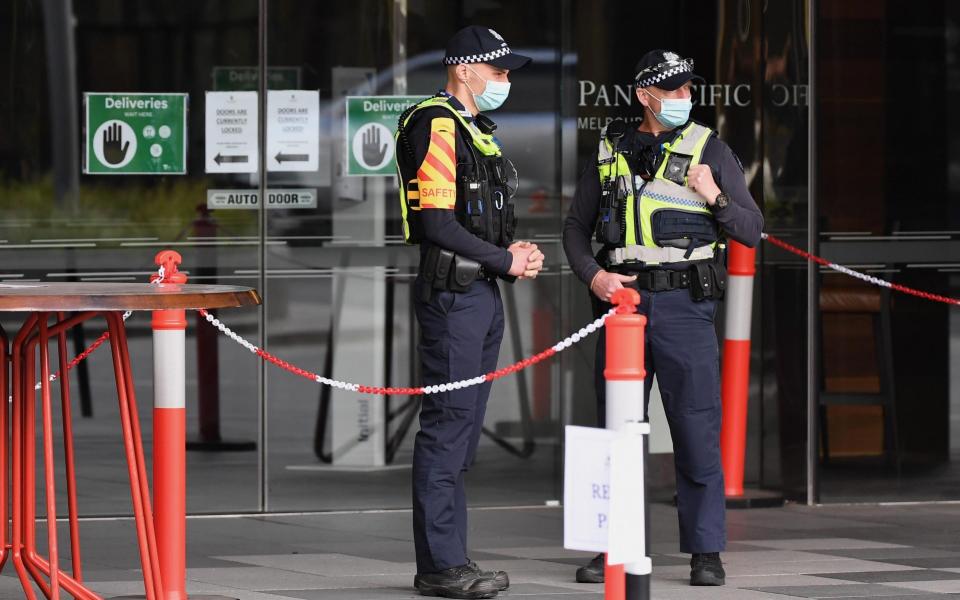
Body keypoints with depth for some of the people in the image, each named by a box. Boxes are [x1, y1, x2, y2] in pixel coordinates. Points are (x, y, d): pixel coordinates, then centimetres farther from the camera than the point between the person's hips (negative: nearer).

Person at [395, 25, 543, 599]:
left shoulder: (477, 130, 20)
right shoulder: (436, 127, -12)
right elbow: (437, 223, -20)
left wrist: (515, 250, 7)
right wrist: (506, 260, -13)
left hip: (484, 293, 10)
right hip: (452, 292, -10)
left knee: (464, 429, 12)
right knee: (447, 423, -8)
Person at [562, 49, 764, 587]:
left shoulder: (710, 150, 4)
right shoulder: (611, 153, 10)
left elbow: (752, 232, 3)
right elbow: (577, 227, 15)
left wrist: (715, 198, -15)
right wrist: (593, 276, -2)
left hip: (685, 305, -3)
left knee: (697, 430, -5)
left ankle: (706, 552, 1)